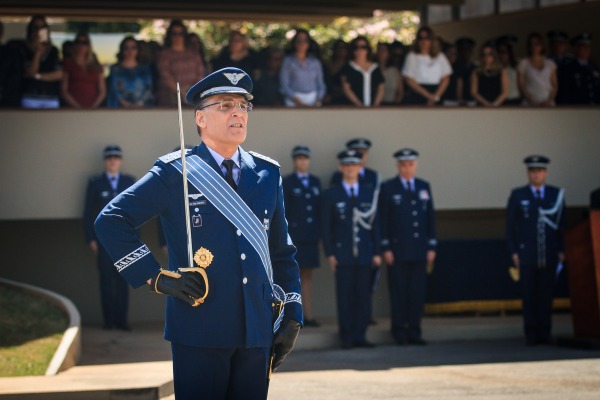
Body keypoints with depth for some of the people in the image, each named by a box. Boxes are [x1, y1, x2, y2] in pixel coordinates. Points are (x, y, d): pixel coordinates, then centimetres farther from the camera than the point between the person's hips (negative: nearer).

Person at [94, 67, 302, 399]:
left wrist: (291, 316, 9)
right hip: (199, 331, -4)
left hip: (258, 331, 4)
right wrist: (156, 277, -10)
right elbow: (110, 222, -4)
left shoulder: (267, 174, 12)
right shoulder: (174, 173, -2)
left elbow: (282, 253, 16)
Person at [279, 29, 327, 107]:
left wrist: (318, 102, -5)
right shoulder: (288, 61, 2)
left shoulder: (315, 62, 12)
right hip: (294, 101, -2)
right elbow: (284, 86, -3)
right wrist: (299, 103, -12)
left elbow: (321, 85, 13)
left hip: (313, 101, 3)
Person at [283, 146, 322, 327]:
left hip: (311, 237, 5)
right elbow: (283, 210, -5)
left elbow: (319, 209, 12)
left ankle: (308, 315, 11)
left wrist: (320, 234, 6)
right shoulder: (287, 182, -1)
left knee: (307, 276, 9)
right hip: (293, 236, -5)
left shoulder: (315, 182, 13)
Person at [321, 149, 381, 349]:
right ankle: (347, 337, 4)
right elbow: (326, 226, 3)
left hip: (364, 255, 2)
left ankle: (360, 336, 7)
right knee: (345, 297, -1)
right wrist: (330, 254, -5)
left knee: (363, 296, 1)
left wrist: (376, 252, 5)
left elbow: (375, 224, 10)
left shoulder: (369, 193, 11)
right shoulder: (332, 195, 5)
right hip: (342, 254, -2)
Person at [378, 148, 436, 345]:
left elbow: (430, 218, 12)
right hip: (397, 250, -3)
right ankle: (399, 332, 5)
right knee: (399, 292, -1)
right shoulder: (388, 188, 1)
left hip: (419, 250, 3)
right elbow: (383, 220, -2)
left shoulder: (424, 187, 12)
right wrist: (386, 248, -8)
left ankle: (414, 331, 8)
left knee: (418, 292, 3)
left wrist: (431, 247, 7)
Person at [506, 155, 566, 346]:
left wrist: (562, 250, 2)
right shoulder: (518, 195, 5)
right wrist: (513, 252, -2)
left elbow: (563, 224, 8)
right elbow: (511, 226, 5)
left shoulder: (556, 194, 8)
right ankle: (531, 335, 1)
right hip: (526, 255, -1)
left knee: (546, 294, 1)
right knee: (529, 296, -2)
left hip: (549, 256, 1)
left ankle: (545, 333, 7)